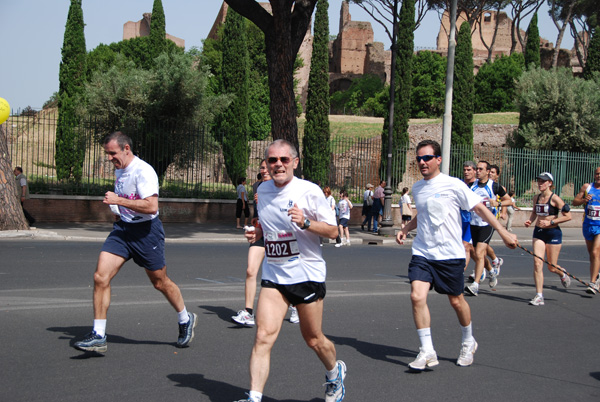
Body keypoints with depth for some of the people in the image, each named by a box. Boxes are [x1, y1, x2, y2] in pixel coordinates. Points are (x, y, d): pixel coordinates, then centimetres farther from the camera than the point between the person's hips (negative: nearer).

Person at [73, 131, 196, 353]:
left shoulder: (143, 171, -19)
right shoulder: (119, 169, 9)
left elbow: (151, 206, -29)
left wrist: (118, 200, -27)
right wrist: (113, 204, 12)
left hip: (146, 231, -7)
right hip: (123, 228, 7)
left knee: (160, 282, 8)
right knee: (100, 277, -9)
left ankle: (186, 320, 35)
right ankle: (98, 336, -4)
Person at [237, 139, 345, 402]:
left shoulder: (309, 191, -10)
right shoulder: (262, 190, 7)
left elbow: (333, 231, -7)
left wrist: (305, 222, -24)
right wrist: (257, 233, 4)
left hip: (307, 274, -4)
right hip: (273, 275, 4)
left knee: (313, 339, 10)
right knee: (263, 336, -12)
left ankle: (335, 373, 41)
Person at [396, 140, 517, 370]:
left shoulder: (453, 185, -9)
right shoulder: (417, 188, 9)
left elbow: (479, 208, -5)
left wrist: (503, 233, -8)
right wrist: (405, 229, 12)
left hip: (450, 254, -4)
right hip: (422, 253, 4)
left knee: (456, 300, 8)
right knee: (417, 296, -14)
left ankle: (468, 343, 34)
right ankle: (427, 352, -7)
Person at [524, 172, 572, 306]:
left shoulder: (554, 198, -12)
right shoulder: (536, 198, 6)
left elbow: (568, 216, -12)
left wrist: (550, 222, -17)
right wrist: (530, 220, 5)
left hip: (553, 233, -5)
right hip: (538, 232, 5)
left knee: (552, 267, 4)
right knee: (537, 263, -10)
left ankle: (563, 275, 41)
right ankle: (539, 296, -6)